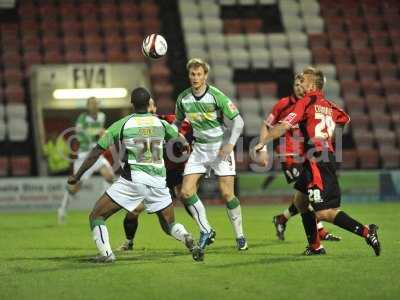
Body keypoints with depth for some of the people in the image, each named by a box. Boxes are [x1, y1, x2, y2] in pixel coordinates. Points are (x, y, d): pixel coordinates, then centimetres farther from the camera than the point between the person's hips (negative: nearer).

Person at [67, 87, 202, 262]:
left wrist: (77, 176, 13)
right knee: (169, 225, 17)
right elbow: (182, 142, 23)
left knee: (96, 217, 7)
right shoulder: (160, 123, 10)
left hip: (132, 180, -3)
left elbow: (96, 152, 5)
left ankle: (106, 254, -10)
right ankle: (188, 239, -13)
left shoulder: (121, 125, 3)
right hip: (158, 181, 3)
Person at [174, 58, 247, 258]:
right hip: (199, 148, 4)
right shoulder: (183, 98, 0)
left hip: (221, 147, -4)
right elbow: (178, 121, 17)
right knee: (186, 192, -8)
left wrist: (230, 144, -21)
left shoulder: (216, 96, -14)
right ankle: (205, 231, 8)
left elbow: (238, 121, -11)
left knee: (227, 194, -9)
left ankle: (239, 236, 8)